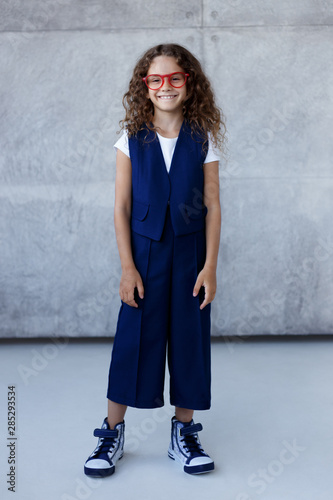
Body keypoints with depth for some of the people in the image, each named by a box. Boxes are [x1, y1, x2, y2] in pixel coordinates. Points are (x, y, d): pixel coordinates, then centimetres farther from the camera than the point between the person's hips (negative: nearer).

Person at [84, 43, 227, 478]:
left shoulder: (203, 140, 0)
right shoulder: (132, 139, 0)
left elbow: (213, 206, 0)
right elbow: (122, 207, -1)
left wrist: (210, 266, -6)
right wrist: (127, 267, -6)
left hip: (190, 252, 1)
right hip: (145, 251, -1)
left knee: (189, 339, 6)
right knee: (133, 339, 2)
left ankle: (184, 434, 21)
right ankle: (112, 434, 16)